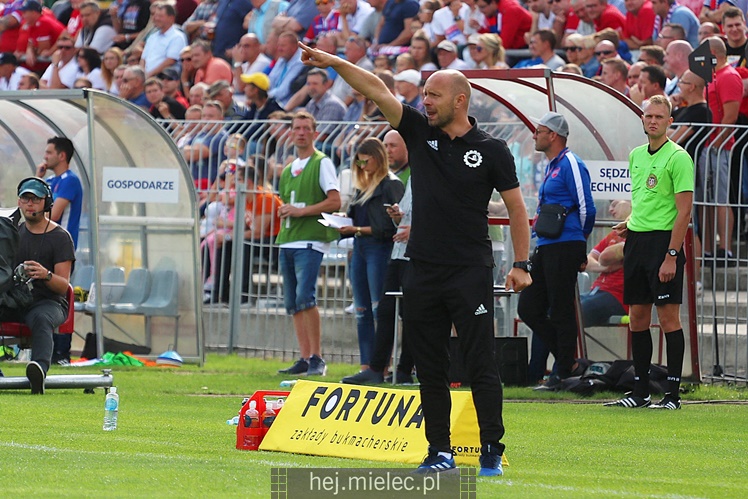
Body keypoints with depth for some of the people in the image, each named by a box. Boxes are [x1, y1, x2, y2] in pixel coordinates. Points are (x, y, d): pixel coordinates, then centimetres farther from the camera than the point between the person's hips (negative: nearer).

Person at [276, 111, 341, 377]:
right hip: (287, 241, 8)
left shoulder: (322, 163, -1)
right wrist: (283, 213, 8)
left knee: (305, 297, -19)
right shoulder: (288, 169, 21)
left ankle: (317, 358, -14)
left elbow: (334, 201, -9)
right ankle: (305, 358, 7)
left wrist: (301, 211, -12)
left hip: (310, 240, -8)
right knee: (292, 303, 4)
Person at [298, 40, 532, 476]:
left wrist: (521, 265, -4)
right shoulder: (420, 132, 7)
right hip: (422, 272, 5)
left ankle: (492, 452, -1)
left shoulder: (491, 150, -2)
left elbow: (516, 207, 1)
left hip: (470, 273, -5)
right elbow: (378, 90, -1)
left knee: (481, 365, -4)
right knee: (430, 367, 6)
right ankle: (440, 452, 12)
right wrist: (335, 63, -11)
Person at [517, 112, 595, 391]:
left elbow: (586, 208, -11)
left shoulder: (571, 164, -10)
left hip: (564, 248, -10)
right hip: (546, 248, 10)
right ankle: (566, 359, 14)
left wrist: (578, 243, 1)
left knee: (561, 312, -6)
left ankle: (564, 374, 0)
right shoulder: (551, 167, 19)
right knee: (528, 308, 8)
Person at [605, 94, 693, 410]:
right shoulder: (636, 156, 14)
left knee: (668, 316, -6)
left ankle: (673, 394, -3)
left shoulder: (678, 157, -9)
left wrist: (671, 256, -18)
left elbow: (684, 210, -13)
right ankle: (640, 392, 14)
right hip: (637, 240, 7)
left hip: (663, 241, -7)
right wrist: (629, 225, 9)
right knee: (637, 317, 8)